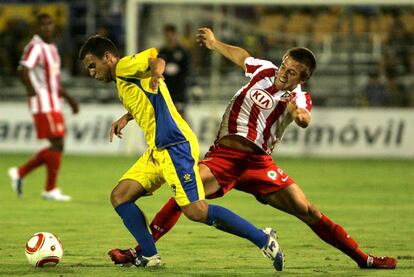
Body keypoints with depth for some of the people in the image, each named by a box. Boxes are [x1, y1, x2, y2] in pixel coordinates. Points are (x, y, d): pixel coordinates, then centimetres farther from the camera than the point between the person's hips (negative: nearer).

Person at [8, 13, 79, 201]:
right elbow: (23, 70, -26)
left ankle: (20, 173, 16)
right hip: (44, 106, -9)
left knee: (56, 147, 8)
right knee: (57, 145, -9)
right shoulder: (35, 47, -12)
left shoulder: (52, 48, 18)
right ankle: (51, 190, 0)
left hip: (54, 105, 9)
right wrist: (32, 92, -25)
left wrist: (69, 98, 24)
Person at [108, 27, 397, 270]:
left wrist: (299, 114, -48)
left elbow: (305, 119, -26)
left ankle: (362, 258, 5)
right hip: (224, 155, 1)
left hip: (259, 163, -1)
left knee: (308, 211, -8)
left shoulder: (300, 99, -2)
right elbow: (241, 56, 29)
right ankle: (140, 250, -20)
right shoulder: (265, 70, 6)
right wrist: (214, 43, 40)